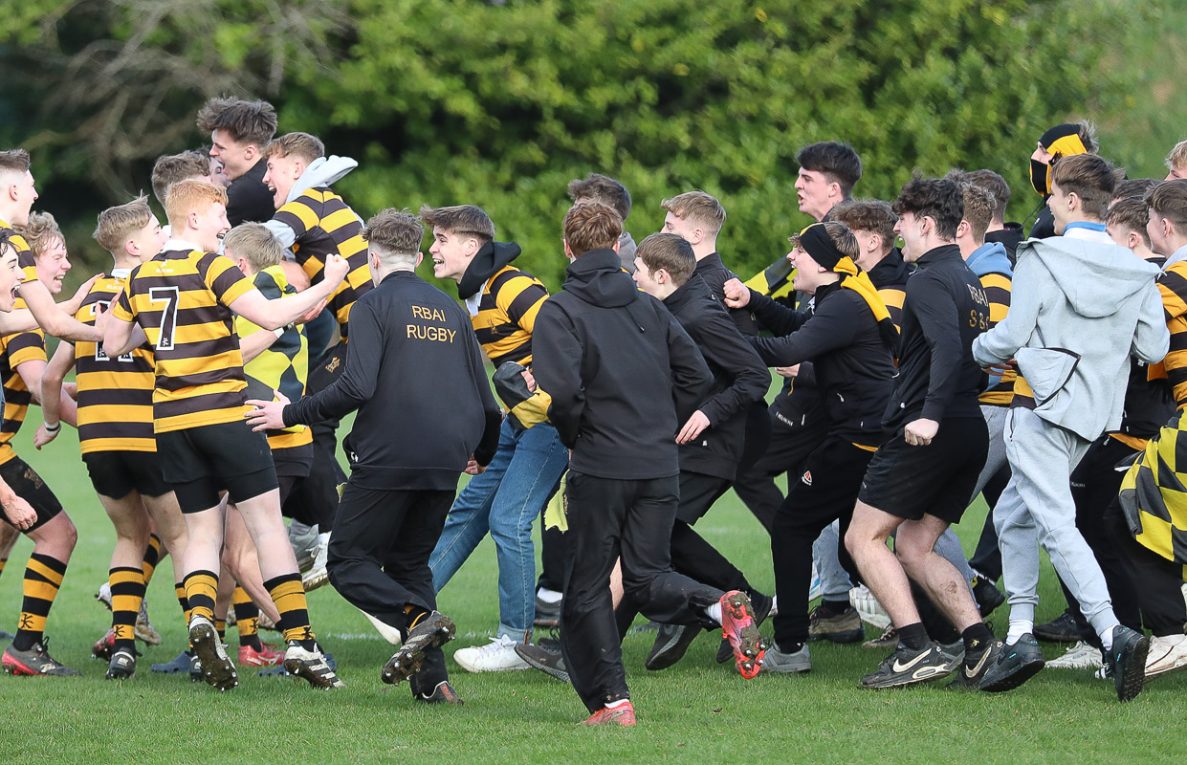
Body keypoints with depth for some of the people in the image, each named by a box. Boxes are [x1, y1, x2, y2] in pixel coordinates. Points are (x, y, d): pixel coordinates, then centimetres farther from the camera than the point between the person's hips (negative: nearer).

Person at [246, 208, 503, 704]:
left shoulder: (374, 305, -2)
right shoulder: (451, 310, 17)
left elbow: (357, 387, -15)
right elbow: (483, 399, 19)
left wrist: (291, 415, -5)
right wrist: (481, 454, 37)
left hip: (388, 459, -6)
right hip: (443, 465, 6)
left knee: (348, 562, 3)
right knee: (410, 563, 16)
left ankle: (418, 617, -23)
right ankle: (432, 678, 1)